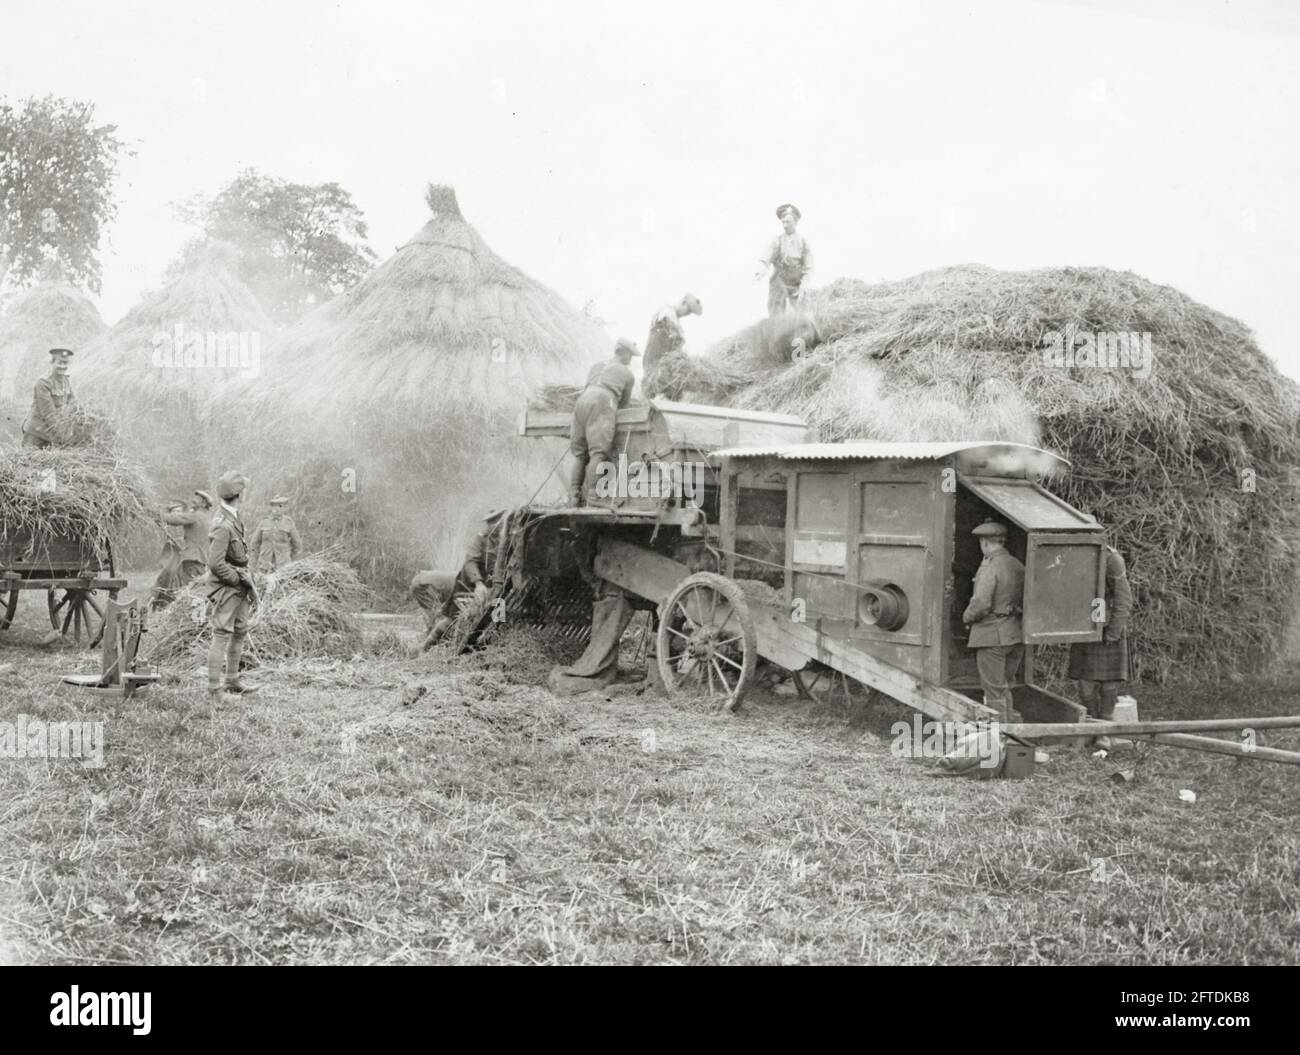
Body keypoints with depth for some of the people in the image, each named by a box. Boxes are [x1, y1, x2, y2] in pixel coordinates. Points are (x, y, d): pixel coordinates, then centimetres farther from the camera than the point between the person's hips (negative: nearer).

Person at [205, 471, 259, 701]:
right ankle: (214, 689, 0)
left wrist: (246, 576, 11)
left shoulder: (234, 516, 7)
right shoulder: (223, 526, -24)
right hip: (225, 588, -10)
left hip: (239, 589, 10)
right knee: (222, 637, -5)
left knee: (240, 634, 17)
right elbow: (216, 564, -26)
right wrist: (240, 578, -15)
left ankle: (232, 682, 28)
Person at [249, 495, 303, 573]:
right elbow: (254, 544, 10)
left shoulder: (288, 522, 1)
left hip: (282, 566, -2)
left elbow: (297, 545, 9)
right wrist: (253, 566, 7)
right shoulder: (263, 522, 6)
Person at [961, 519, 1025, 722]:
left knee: (994, 692, 0)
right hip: (1016, 635, 8)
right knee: (1006, 688, 18)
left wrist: (967, 617, -3)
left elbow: (981, 604, -20)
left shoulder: (990, 567, -15)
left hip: (991, 636, -8)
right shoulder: (1017, 566, 8)